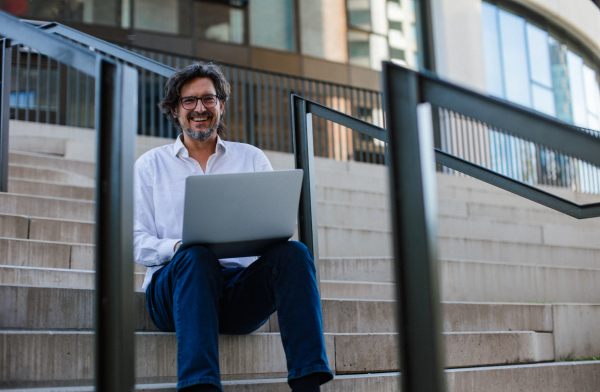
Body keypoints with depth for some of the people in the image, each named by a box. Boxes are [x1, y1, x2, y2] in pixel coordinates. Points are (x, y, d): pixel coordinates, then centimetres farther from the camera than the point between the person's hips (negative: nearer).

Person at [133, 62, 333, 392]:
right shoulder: (151, 164, 14)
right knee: (196, 256, -35)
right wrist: (177, 247, -17)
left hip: (242, 289, 2)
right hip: (175, 286, -1)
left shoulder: (252, 158, 17)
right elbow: (138, 243, 6)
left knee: (292, 252, -27)